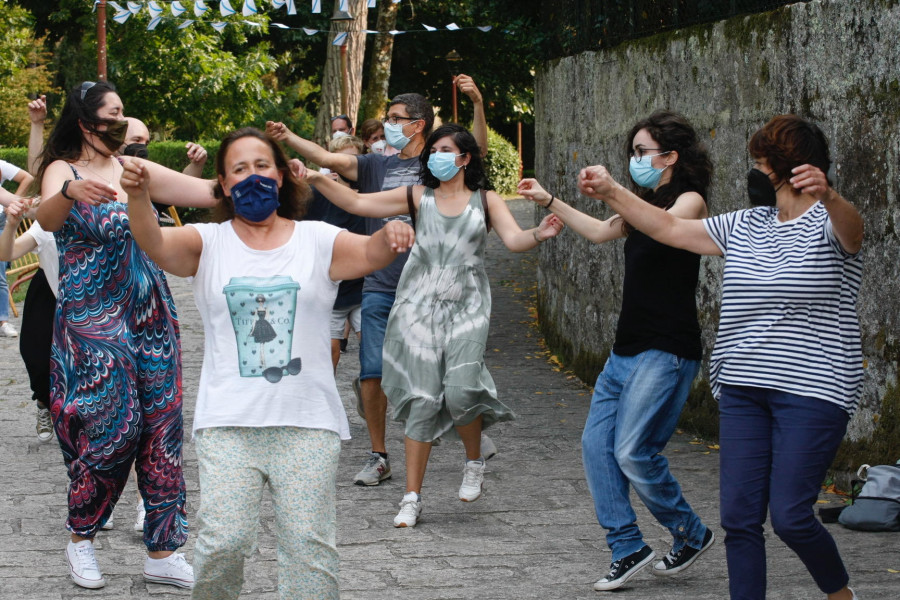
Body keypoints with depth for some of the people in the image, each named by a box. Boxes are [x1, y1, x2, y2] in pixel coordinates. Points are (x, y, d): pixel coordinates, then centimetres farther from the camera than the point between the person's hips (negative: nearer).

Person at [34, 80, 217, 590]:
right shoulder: (64, 170, -4)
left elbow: (211, 192, 7)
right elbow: (47, 218, -26)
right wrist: (70, 193, -47)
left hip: (150, 318, 5)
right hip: (93, 320, -5)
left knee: (160, 427, 2)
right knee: (111, 427, -9)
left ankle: (163, 551, 10)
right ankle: (81, 537, 14)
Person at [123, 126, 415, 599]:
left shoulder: (317, 241, 8)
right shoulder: (209, 244, 7)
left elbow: (366, 253, -8)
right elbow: (156, 244, -10)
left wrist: (389, 238, -33)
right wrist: (138, 196, -31)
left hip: (307, 421, 1)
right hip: (227, 422, 0)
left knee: (310, 545, -1)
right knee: (223, 540, -10)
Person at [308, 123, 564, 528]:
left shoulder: (486, 202, 9)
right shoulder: (418, 197, 10)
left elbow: (514, 240, -5)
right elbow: (355, 203, 7)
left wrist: (539, 235, -27)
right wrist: (316, 179, -4)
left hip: (466, 307, -1)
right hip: (421, 305, 1)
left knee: (460, 391, -17)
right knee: (422, 399, -4)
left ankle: (474, 462, 16)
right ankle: (412, 498, 4)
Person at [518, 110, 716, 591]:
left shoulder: (689, 200, -8)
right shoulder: (645, 205, 17)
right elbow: (600, 232, 30)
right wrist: (548, 201, 29)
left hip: (666, 351, -9)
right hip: (627, 348, 9)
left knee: (634, 452, -14)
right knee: (597, 443, 0)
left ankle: (691, 534, 7)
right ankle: (628, 548, 5)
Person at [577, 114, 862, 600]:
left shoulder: (828, 222, -6)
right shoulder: (744, 226, 15)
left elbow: (850, 227, -30)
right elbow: (669, 229, 21)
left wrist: (828, 195, -53)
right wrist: (611, 192, 16)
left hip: (812, 391, -7)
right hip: (742, 388, 7)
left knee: (790, 517, -10)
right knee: (739, 517, 1)